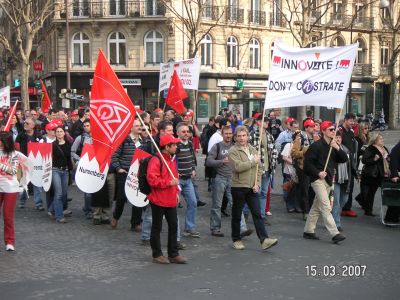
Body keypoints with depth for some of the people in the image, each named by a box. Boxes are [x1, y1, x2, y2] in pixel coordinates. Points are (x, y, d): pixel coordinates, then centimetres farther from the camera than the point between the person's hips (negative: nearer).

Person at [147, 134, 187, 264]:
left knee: (173, 226, 10)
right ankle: (157, 255, 15)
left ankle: (173, 254, 19)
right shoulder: (155, 161, -15)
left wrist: (176, 192, 16)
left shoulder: (172, 160, 12)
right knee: (157, 227, 5)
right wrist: (169, 183, -21)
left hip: (171, 200, 8)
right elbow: (152, 180, -23)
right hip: (158, 201, -8)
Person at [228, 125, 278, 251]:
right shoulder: (233, 151, -8)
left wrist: (257, 183, -1)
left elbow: (259, 168, 11)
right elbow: (238, 167, -23)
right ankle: (236, 240, 20)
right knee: (236, 215, 7)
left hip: (252, 188, 5)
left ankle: (264, 240, -4)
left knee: (257, 214, -1)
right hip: (238, 187, -4)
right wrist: (253, 162, -14)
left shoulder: (252, 150, 11)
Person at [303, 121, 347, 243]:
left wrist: (337, 148, -10)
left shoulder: (334, 145, 12)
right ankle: (334, 234, -16)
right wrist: (318, 172, -15)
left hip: (328, 179, 8)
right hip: (318, 179, -8)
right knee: (326, 206, -13)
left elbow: (344, 159, 4)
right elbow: (307, 162, -11)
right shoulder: (317, 145, -10)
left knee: (317, 207, 13)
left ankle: (308, 231, 21)